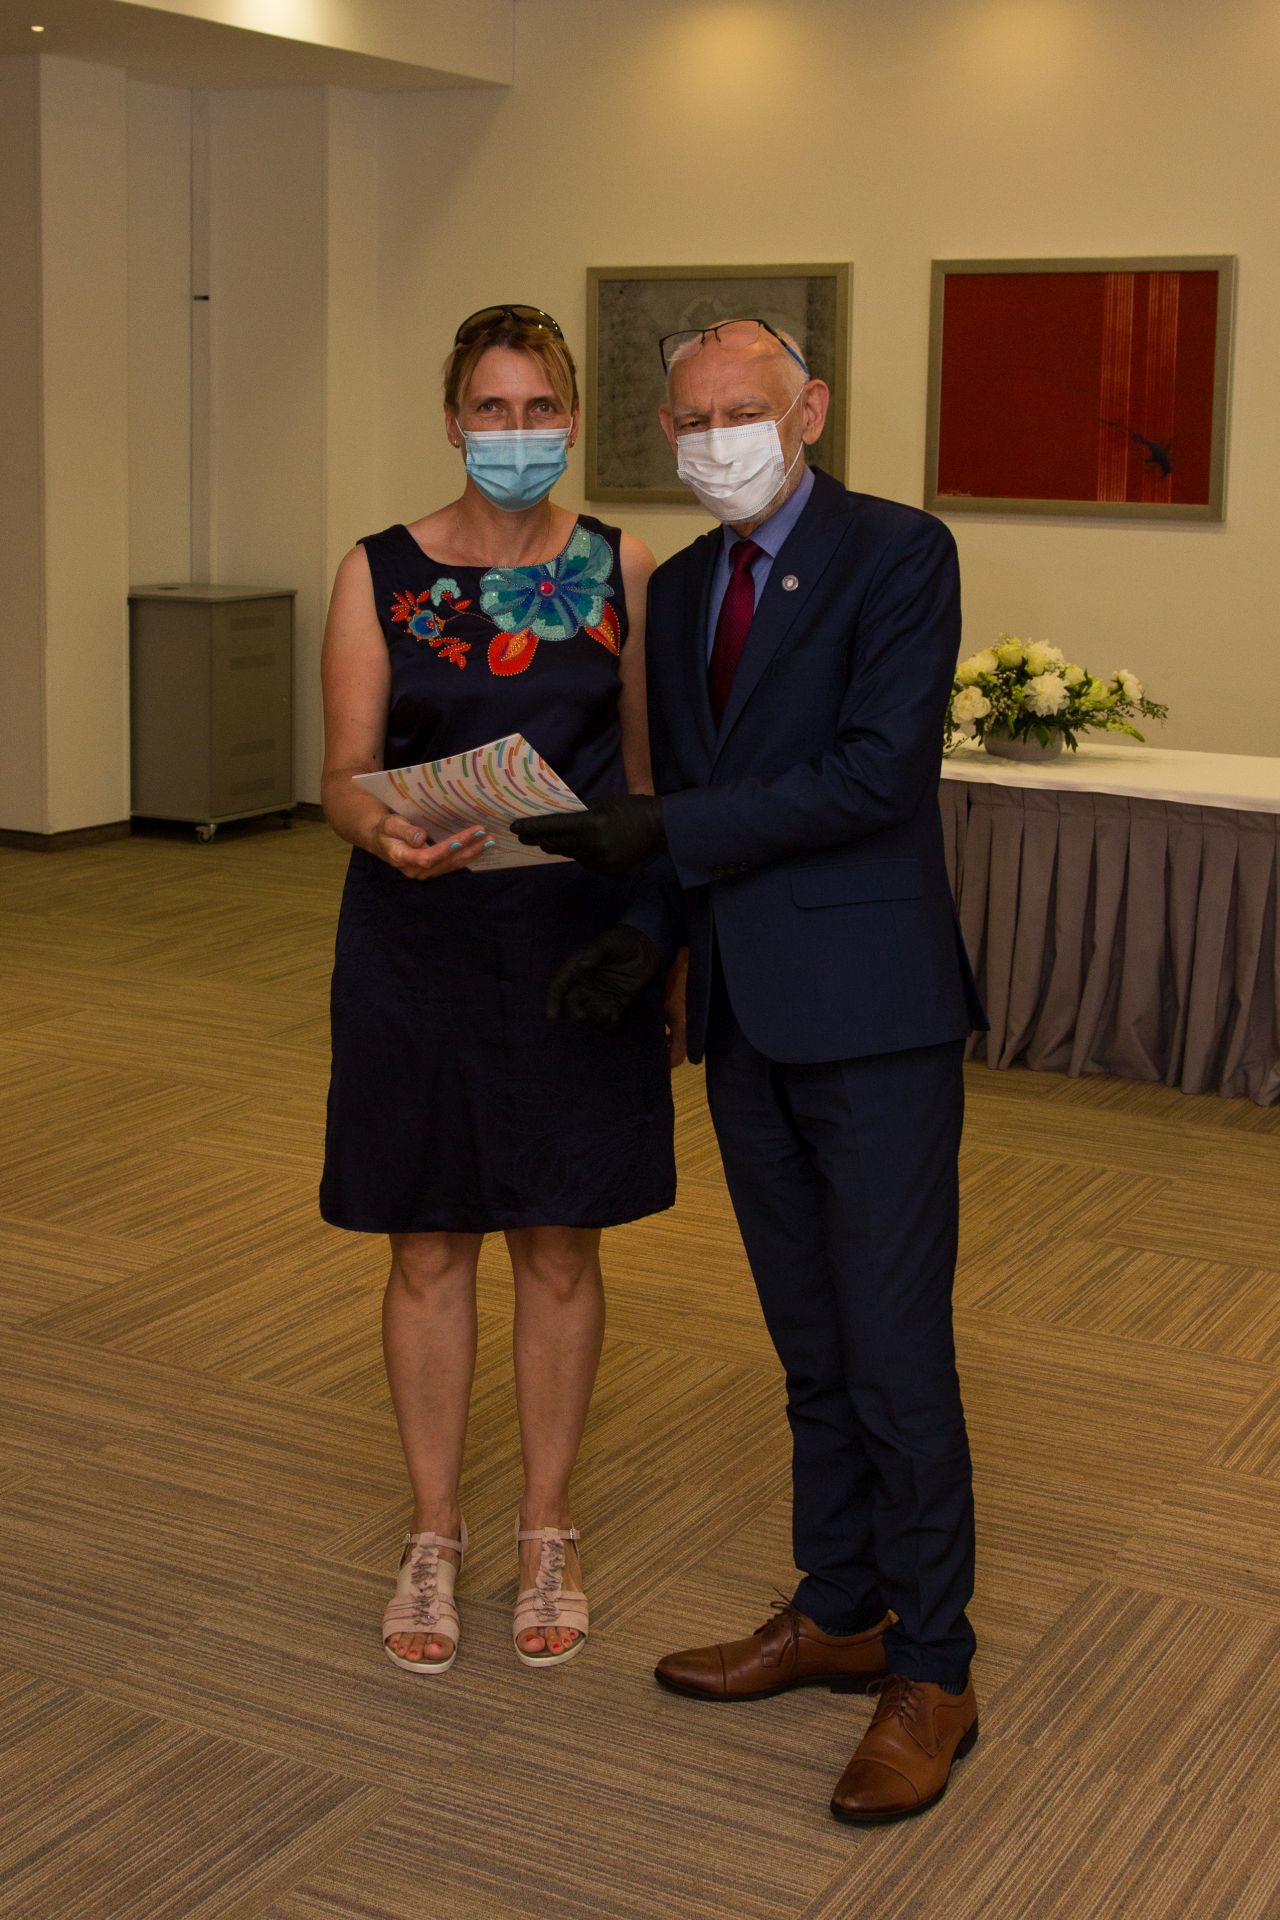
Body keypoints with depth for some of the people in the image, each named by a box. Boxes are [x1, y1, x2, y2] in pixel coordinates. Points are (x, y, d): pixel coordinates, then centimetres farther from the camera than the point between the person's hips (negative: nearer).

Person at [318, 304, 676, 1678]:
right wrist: (384, 830, -26)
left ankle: (547, 1536, 25)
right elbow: (344, 773, -4)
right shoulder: (380, 573, -1)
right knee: (429, 1249, 8)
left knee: (559, 1250, 9)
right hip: (416, 948, 0)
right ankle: (433, 1537, 24)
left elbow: (647, 769, 4)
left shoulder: (620, 570, 2)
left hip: (577, 943, 1)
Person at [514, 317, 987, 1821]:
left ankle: (931, 1675, 11)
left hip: (869, 1011, -7)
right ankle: (837, 1614, 31)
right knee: (811, 1346, 16)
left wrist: (660, 831, -20)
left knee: (895, 1353, -2)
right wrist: (644, 929, 0)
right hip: (746, 1020, 7)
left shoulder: (899, 554, -8)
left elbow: (880, 773, -18)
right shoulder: (679, 590, 14)